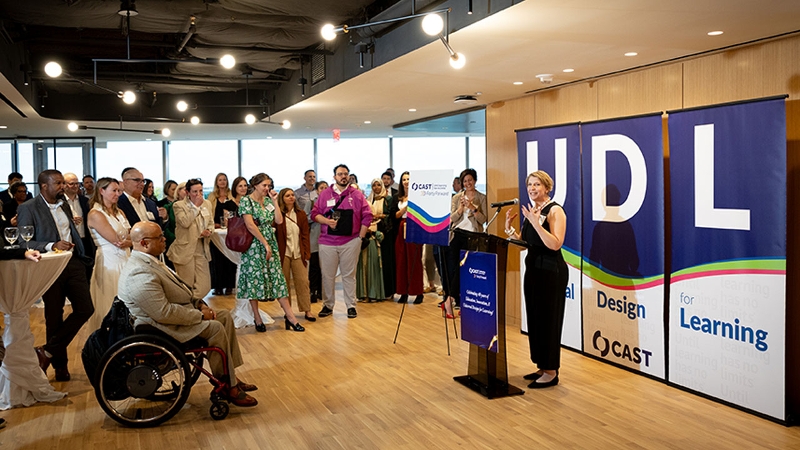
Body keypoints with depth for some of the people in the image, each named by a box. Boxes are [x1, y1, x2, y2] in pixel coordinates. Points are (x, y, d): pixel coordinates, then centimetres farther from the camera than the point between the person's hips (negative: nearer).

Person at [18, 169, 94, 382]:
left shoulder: (64, 205, 14)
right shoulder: (28, 209, -5)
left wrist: (82, 257, 10)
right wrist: (52, 245, -23)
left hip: (73, 263, 5)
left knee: (85, 309, -5)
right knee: (54, 317, 6)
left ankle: (48, 352, 8)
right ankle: (60, 365, 21)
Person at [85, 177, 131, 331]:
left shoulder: (119, 212, 13)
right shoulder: (95, 214, -11)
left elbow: (130, 239, 6)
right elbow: (116, 240, -15)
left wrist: (127, 241, -16)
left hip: (125, 260, 7)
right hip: (109, 262, -7)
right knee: (111, 306, 1)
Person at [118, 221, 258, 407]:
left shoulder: (150, 261, 8)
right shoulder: (140, 274, -26)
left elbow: (178, 291, 18)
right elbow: (164, 313, -30)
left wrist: (199, 303, 4)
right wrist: (199, 315, -19)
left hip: (179, 311, 11)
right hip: (162, 327, -11)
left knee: (225, 317, 5)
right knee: (215, 328, -20)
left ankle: (231, 377, 8)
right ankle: (228, 386, -6)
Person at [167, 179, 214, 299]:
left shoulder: (207, 204, 10)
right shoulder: (179, 205, -7)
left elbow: (211, 223, 18)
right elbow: (185, 222, -22)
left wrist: (209, 231, -4)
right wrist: (196, 207, -15)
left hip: (201, 250, 5)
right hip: (185, 251, -5)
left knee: (204, 287, 3)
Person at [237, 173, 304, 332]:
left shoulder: (268, 201, 11)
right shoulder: (246, 201, -7)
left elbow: (279, 220, 4)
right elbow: (250, 225, -15)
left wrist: (275, 201, 0)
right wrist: (265, 244, -15)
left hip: (270, 244, 6)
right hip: (254, 246, -5)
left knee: (278, 279, 3)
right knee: (254, 280, 1)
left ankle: (290, 316, 3)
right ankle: (258, 319, 11)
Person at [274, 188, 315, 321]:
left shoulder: (301, 214, 7)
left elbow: (305, 235, 7)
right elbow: (274, 235, -3)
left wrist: (306, 254, 1)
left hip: (298, 254, 2)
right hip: (283, 254, -2)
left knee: (303, 281, 0)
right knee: (284, 282, 5)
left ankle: (307, 311, 5)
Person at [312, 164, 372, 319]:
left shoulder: (357, 195, 4)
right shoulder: (325, 194, 6)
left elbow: (367, 216, 4)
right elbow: (315, 213, 5)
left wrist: (361, 236, 0)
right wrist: (327, 221, -14)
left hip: (351, 241, -1)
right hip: (327, 242, 1)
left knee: (349, 275, 6)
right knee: (327, 275, 5)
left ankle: (351, 306, 14)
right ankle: (328, 305, 17)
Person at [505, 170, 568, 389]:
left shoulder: (555, 211, -12)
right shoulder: (531, 211, 12)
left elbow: (555, 244, -24)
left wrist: (536, 223, -29)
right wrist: (509, 227, -1)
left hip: (551, 271, -8)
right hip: (533, 269, 8)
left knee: (548, 319, -2)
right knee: (534, 319, 12)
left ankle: (551, 372, 7)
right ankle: (542, 367, 23)